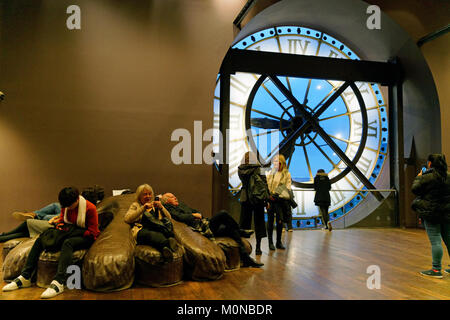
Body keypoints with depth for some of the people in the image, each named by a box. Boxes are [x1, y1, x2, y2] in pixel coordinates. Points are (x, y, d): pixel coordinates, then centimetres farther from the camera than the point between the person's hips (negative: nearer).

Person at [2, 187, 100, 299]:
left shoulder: (90, 208, -18)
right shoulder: (65, 206, 1)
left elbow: (93, 233, -16)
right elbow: (62, 218, 19)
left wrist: (72, 230, -22)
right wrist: (58, 223, -6)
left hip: (85, 237, -7)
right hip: (70, 233, 7)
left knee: (68, 243, -39)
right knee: (41, 238, -9)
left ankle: (58, 282, -48)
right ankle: (25, 277, -11)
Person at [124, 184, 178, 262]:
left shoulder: (155, 205, 31)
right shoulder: (135, 205, 24)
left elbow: (169, 218, 19)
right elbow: (127, 219, 3)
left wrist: (161, 208, 2)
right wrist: (143, 208, -5)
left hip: (159, 229, 2)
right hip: (143, 229, -2)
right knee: (151, 234, -40)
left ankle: (166, 247, -65)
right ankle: (168, 244, -68)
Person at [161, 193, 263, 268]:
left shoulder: (181, 204, 29)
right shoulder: (170, 209, 2)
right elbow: (180, 217, -17)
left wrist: (198, 214, 7)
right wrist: (194, 215, -6)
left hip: (206, 224, 9)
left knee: (232, 230, -2)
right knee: (223, 213, -20)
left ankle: (246, 258, 1)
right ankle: (241, 232, 3)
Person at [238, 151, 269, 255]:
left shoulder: (240, 171, -3)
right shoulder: (259, 171, -9)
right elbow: (264, 186, -6)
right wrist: (267, 200, 1)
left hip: (245, 199, 2)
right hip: (258, 200, -2)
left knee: (243, 222, 10)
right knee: (258, 222, 8)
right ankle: (258, 248, 12)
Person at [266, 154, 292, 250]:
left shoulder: (286, 174, 4)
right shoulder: (269, 173, 10)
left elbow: (287, 188, -2)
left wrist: (278, 195, -14)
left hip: (280, 200, -1)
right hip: (270, 200, 1)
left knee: (280, 221, 5)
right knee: (270, 221, 2)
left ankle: (279, 242, 17)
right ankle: (270, 242, 9)